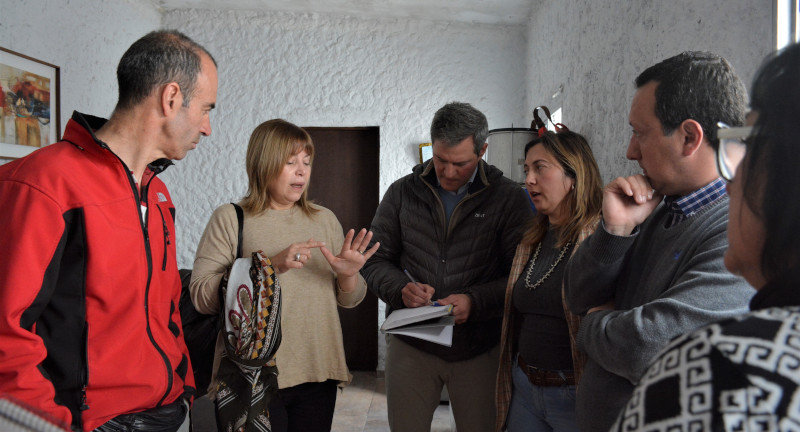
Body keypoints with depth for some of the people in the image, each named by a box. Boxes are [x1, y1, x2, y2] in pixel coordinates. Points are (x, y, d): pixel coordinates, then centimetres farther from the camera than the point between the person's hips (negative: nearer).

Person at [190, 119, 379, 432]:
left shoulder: (325, 219, 10)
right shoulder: (230, 219, -2)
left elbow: (349, 301, 11)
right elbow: (201, 295, -12)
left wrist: (347, 275, -11)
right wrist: (271, 266, -21)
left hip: (318, 376, 4)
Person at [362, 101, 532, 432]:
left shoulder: (507, 198, -3)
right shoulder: (402, 192, 4)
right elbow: (374, 260, 6)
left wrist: (475, 301, -22)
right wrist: (401, 288, -14)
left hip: (479, 346, -1)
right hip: (409, 343, 2)